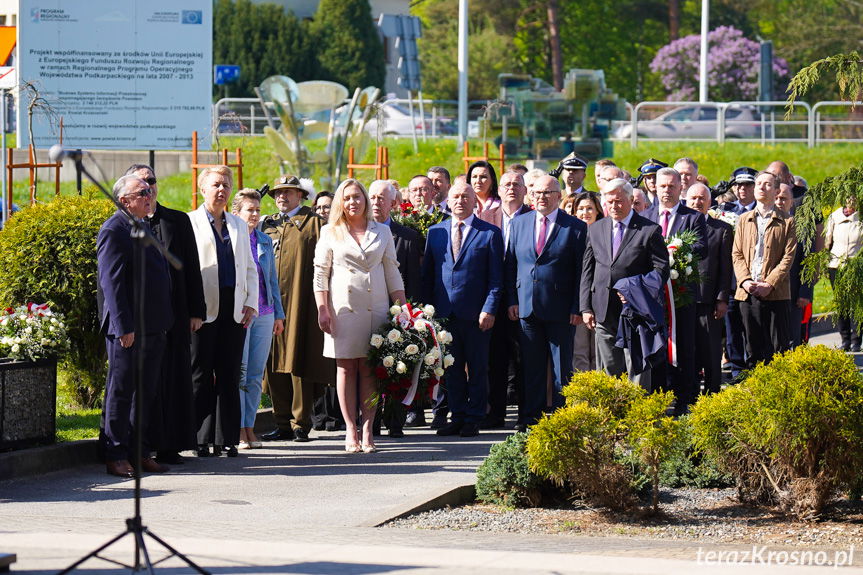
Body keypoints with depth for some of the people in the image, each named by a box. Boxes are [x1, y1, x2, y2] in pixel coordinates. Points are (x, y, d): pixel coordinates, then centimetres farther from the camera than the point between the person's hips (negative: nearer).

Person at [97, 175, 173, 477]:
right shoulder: (114, 230, -11)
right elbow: (111, 282, -16)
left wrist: (165, 321, 17)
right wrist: (123, 326, -21)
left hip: (153, 327, 9)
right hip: (128, 329, -8)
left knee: (147, 392, 11)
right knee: (121, 392, -2)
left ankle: (142, 453, 18)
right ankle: (116, 456, 2)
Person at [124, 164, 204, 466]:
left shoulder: (179, 221, 11)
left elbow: (192, 268, 11)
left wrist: (196, 311, 5)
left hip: (174, 314, 3)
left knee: (174, 378, 4)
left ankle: (169, 446, 9)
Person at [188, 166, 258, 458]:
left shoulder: (238, 225, 17)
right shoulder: (190, 223, 2)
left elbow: (250, 268, 19)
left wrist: (251, 304, 7)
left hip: (234, 310, 4)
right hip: (204, 309, -4)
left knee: (229, 375, 3)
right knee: (201, 375, -2)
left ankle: (226, 439, 6)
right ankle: (202, 440, 1)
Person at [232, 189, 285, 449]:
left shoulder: (265, 241, 15)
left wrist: (278, 314, 16)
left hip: (264, 313, 5)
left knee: (256, 374, 6)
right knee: (238, 372, -5)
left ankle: (249, 427, 11)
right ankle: (238, 429, -1)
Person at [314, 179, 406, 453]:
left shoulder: (382, 232, 12)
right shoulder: (330, 233, 7)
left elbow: (393, 273, 12)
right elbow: (320, 274, 4)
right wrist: (322, 309, -6)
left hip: (376, 308, 1)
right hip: (343, 307, -1)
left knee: (369, 369, -2)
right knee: (346, 368, -1)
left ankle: (367, 429, -1)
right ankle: (350, 430, 1)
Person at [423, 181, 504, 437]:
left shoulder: (490, 233, 1)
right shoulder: (436, 232, 11)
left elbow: (496, 278, -2)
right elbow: (427, 274, 13)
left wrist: (489, 309, -11)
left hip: (476, 314, -3)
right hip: (444, 311, 3)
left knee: (477, 368, 3)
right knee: (452, 367, 7)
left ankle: (474, 419, 9)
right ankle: (458, 417, 15)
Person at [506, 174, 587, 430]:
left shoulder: (576, 228, -1)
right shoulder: (519, 224, 10)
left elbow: (582, 271, -2)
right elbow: (510, 265, 12)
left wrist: (577, 308, -8)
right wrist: (511, 300, 3)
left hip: (560, 309, -3)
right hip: (527, 308, 3)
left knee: (562, 366, 2)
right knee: (531, 366, 7)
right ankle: (530, 416, 13)